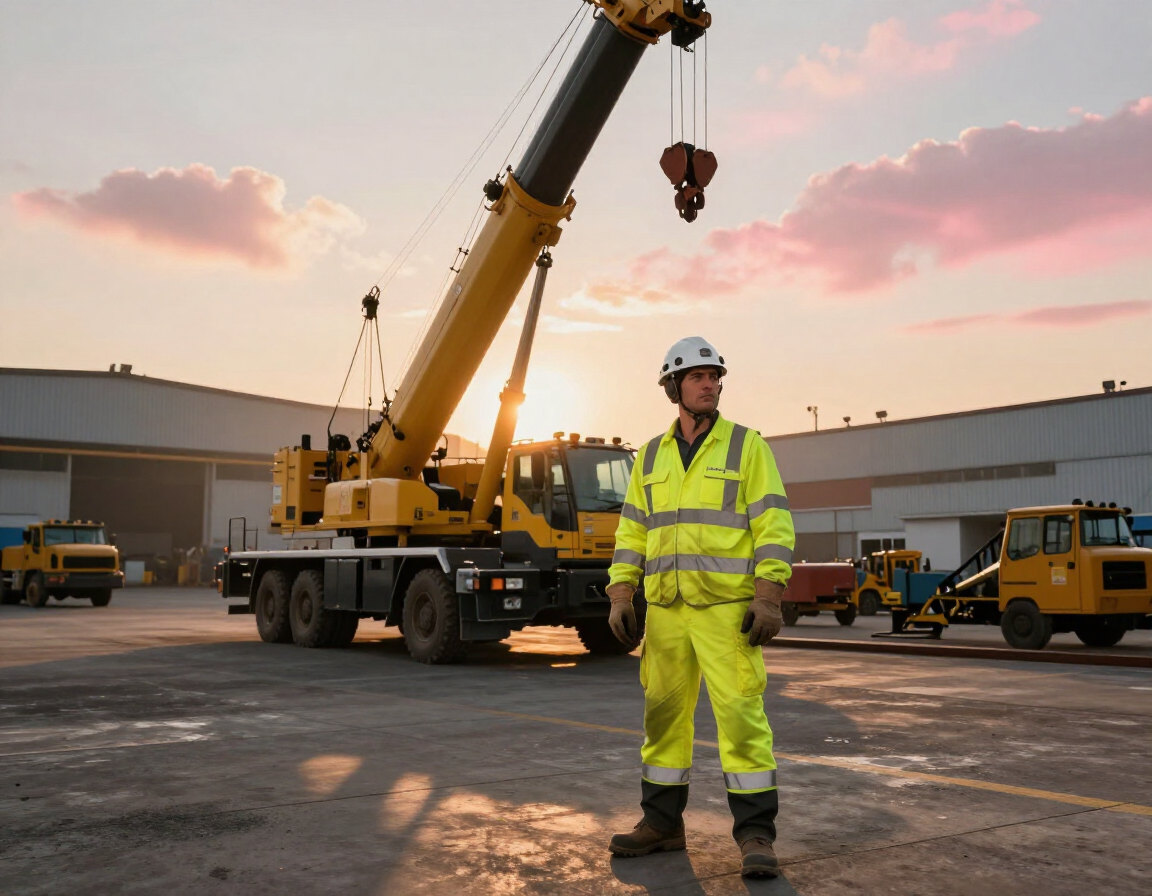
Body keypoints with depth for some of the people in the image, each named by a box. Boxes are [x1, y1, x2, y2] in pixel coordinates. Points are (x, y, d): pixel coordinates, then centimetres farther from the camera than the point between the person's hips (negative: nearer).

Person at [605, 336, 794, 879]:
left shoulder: (747, 446, 0)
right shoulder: (651, 456, 13)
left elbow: (773, 525, -6)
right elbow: (632, 531, 13)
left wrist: (768, 598, -14)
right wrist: (620, 597, 4)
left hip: (728, 607, -4)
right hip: (665, 609, 5)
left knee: (741, 714, -8)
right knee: (663, 714, 10)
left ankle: (756, 834, 2)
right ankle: (662, 823, 23)